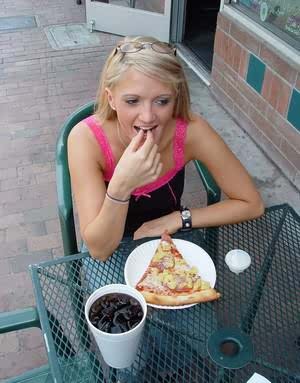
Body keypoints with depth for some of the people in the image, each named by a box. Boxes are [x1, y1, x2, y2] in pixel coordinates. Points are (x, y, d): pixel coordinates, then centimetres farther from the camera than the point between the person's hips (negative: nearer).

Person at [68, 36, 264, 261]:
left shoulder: (190, 131, -23)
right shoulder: (86, 138, -26)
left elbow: (252, 204, -13)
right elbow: (99, 250, -27)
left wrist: (178, 219, -19)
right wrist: (121, 186, -42)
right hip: (112, 253, 0)